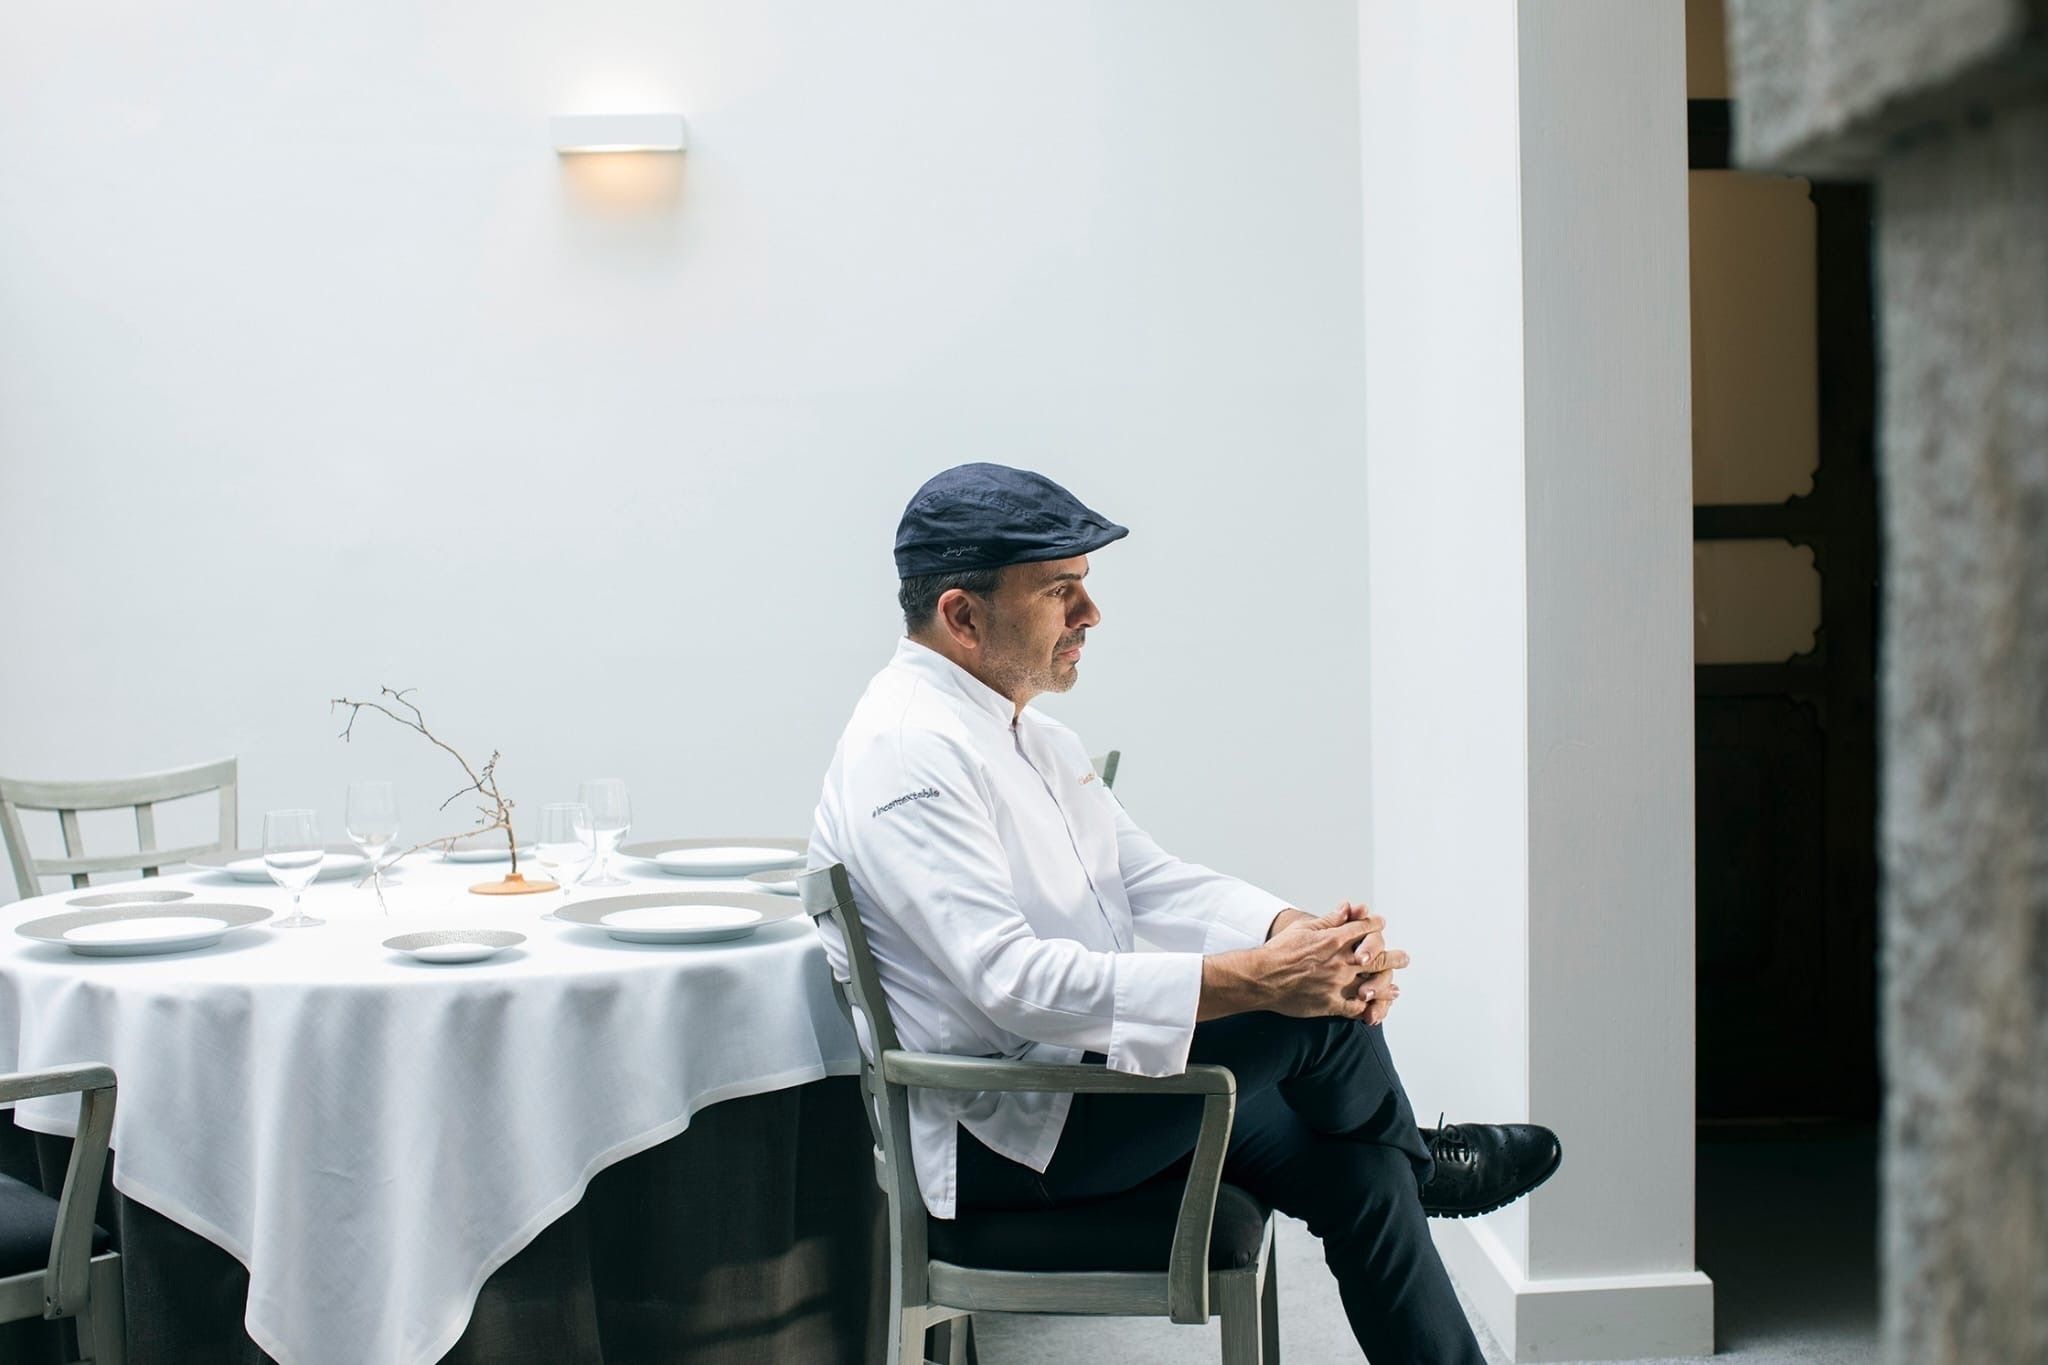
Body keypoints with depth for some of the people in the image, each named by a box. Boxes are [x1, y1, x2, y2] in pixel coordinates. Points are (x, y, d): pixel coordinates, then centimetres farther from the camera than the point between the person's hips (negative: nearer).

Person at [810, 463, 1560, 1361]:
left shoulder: (1025, 735, 12)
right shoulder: (909, 754, -21)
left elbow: (1148, 880, 9)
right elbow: (1012, 982, -30)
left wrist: (1290, 930, -12)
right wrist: (1250, 979, -32)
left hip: (1081, 1074, 10)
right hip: (1001, 1141, -10)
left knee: (1356, 1173, -1)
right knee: (1313, 1008, -17)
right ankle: (1417, 1162, 15)